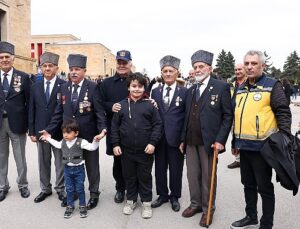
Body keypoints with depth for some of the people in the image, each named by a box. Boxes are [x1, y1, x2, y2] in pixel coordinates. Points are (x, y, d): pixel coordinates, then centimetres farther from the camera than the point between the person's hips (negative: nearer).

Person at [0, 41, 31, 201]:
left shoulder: (23, 77, -3)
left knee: (20, 158, 11)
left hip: (17, 123, -2)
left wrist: (29, 123, -5)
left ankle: (22, 185, 28)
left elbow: (29, 102, -2)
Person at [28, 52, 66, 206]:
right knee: (43, 162, 16)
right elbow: (32, 111, 8)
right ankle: (45, 189, 32)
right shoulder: (35, 87, 6)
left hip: (59, 131, -4)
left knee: (60, 163, 7)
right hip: (40, 131, 4)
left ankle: (61, 190, 23)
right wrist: (32, 131, 4)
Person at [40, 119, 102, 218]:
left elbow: (92, 147, -18)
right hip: (67, 169, 4)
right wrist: (49, 139, 28)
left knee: (80, 189, 7)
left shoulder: (81, 142, -15)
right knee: (69, 189, 12)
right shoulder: (63, 142, 2)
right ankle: (70, 206, 26)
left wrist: (95, 141, -36)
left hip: (78, 169, -4)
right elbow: (57, 145, 25)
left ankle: (82, 206, 23)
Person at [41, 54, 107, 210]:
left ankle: (94, 193, 28)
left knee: (92, 165, 11)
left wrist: (103, 129, -27)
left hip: (88, 135, -4)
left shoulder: (92, 87, -10)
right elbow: (59, 112, 7)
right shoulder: (64, 88, 4)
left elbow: (99, 111, -13)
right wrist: (49, 130, 2)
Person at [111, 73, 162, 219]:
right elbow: (115, 126, 5)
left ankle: (146, 202, 27)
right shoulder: (122, 105, 1)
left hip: (145, 150, -2)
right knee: (129, 176, 15)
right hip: (126, 150, 2)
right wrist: (115, 144, -1)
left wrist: (153, 142, -10)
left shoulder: (150, 105, -3)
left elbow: (157, 124, -2)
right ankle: (131, 200, 33)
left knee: (145, 177, 11)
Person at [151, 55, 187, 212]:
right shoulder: (155, 92, 8)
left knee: (176, 169, 9)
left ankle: (174, 197, 27)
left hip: (176, 137, -3)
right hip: (159, 137, 3)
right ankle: (162, 195, 30)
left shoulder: (184, 92, -2)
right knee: (160, 168, 12)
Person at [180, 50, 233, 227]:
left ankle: (208, 209, 22)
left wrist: (220, 140, -14)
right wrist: (183, 139, 12)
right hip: (191, 141, 5)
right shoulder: (191, 91, 14)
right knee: (192, 175, 12)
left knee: (208, 176, 6)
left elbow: (228, 115, -7)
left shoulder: (221, 87, -4)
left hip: (209, 141, -5)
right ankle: (195, 204, 29)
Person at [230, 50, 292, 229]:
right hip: (244, 146, 7)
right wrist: (235, 141, 18)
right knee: (248, 184, 18)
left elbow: (283, 113, -10)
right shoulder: (241, 89, 13)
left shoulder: (273, 86, -6)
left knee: (264, 187, 5)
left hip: (262, 146, -6)